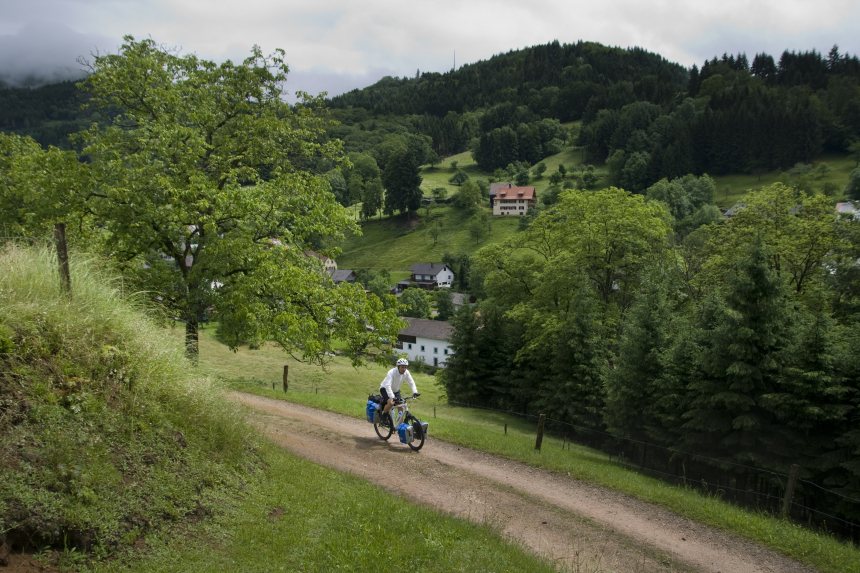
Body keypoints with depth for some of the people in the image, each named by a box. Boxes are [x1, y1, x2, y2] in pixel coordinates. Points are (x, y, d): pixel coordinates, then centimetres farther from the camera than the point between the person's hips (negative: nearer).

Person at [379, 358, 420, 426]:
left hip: (396, 390, 6)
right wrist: (392, 397, -54)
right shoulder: (392, 372, -34)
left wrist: (415, 392, -35)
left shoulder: (406, 372, -19)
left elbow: (411, 383, -17)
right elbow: (388, 385, -43)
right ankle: (383, 417, -7)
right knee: (391, 403, -29)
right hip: (385, 389, -6)